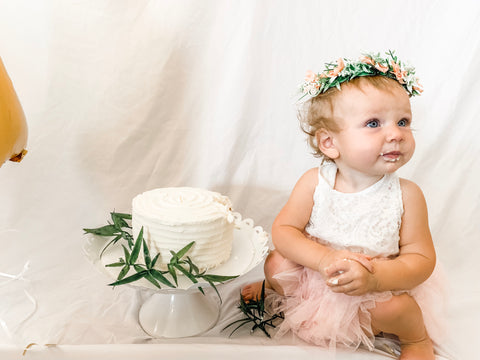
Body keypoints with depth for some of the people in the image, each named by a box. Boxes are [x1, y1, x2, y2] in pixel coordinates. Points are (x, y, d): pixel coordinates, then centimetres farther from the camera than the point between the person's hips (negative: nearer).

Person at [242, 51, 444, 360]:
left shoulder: (406, 195, -19)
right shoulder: (315, 182, -18)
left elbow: (422, 258, -15)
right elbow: (283, 230, -14)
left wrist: (374, 278, -34)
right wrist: (325, 259, -32)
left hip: (379, 288, -1)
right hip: (314, 273, 1)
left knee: (391, 307, -27)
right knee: (277, 262, -14)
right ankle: (273, 289, 26)